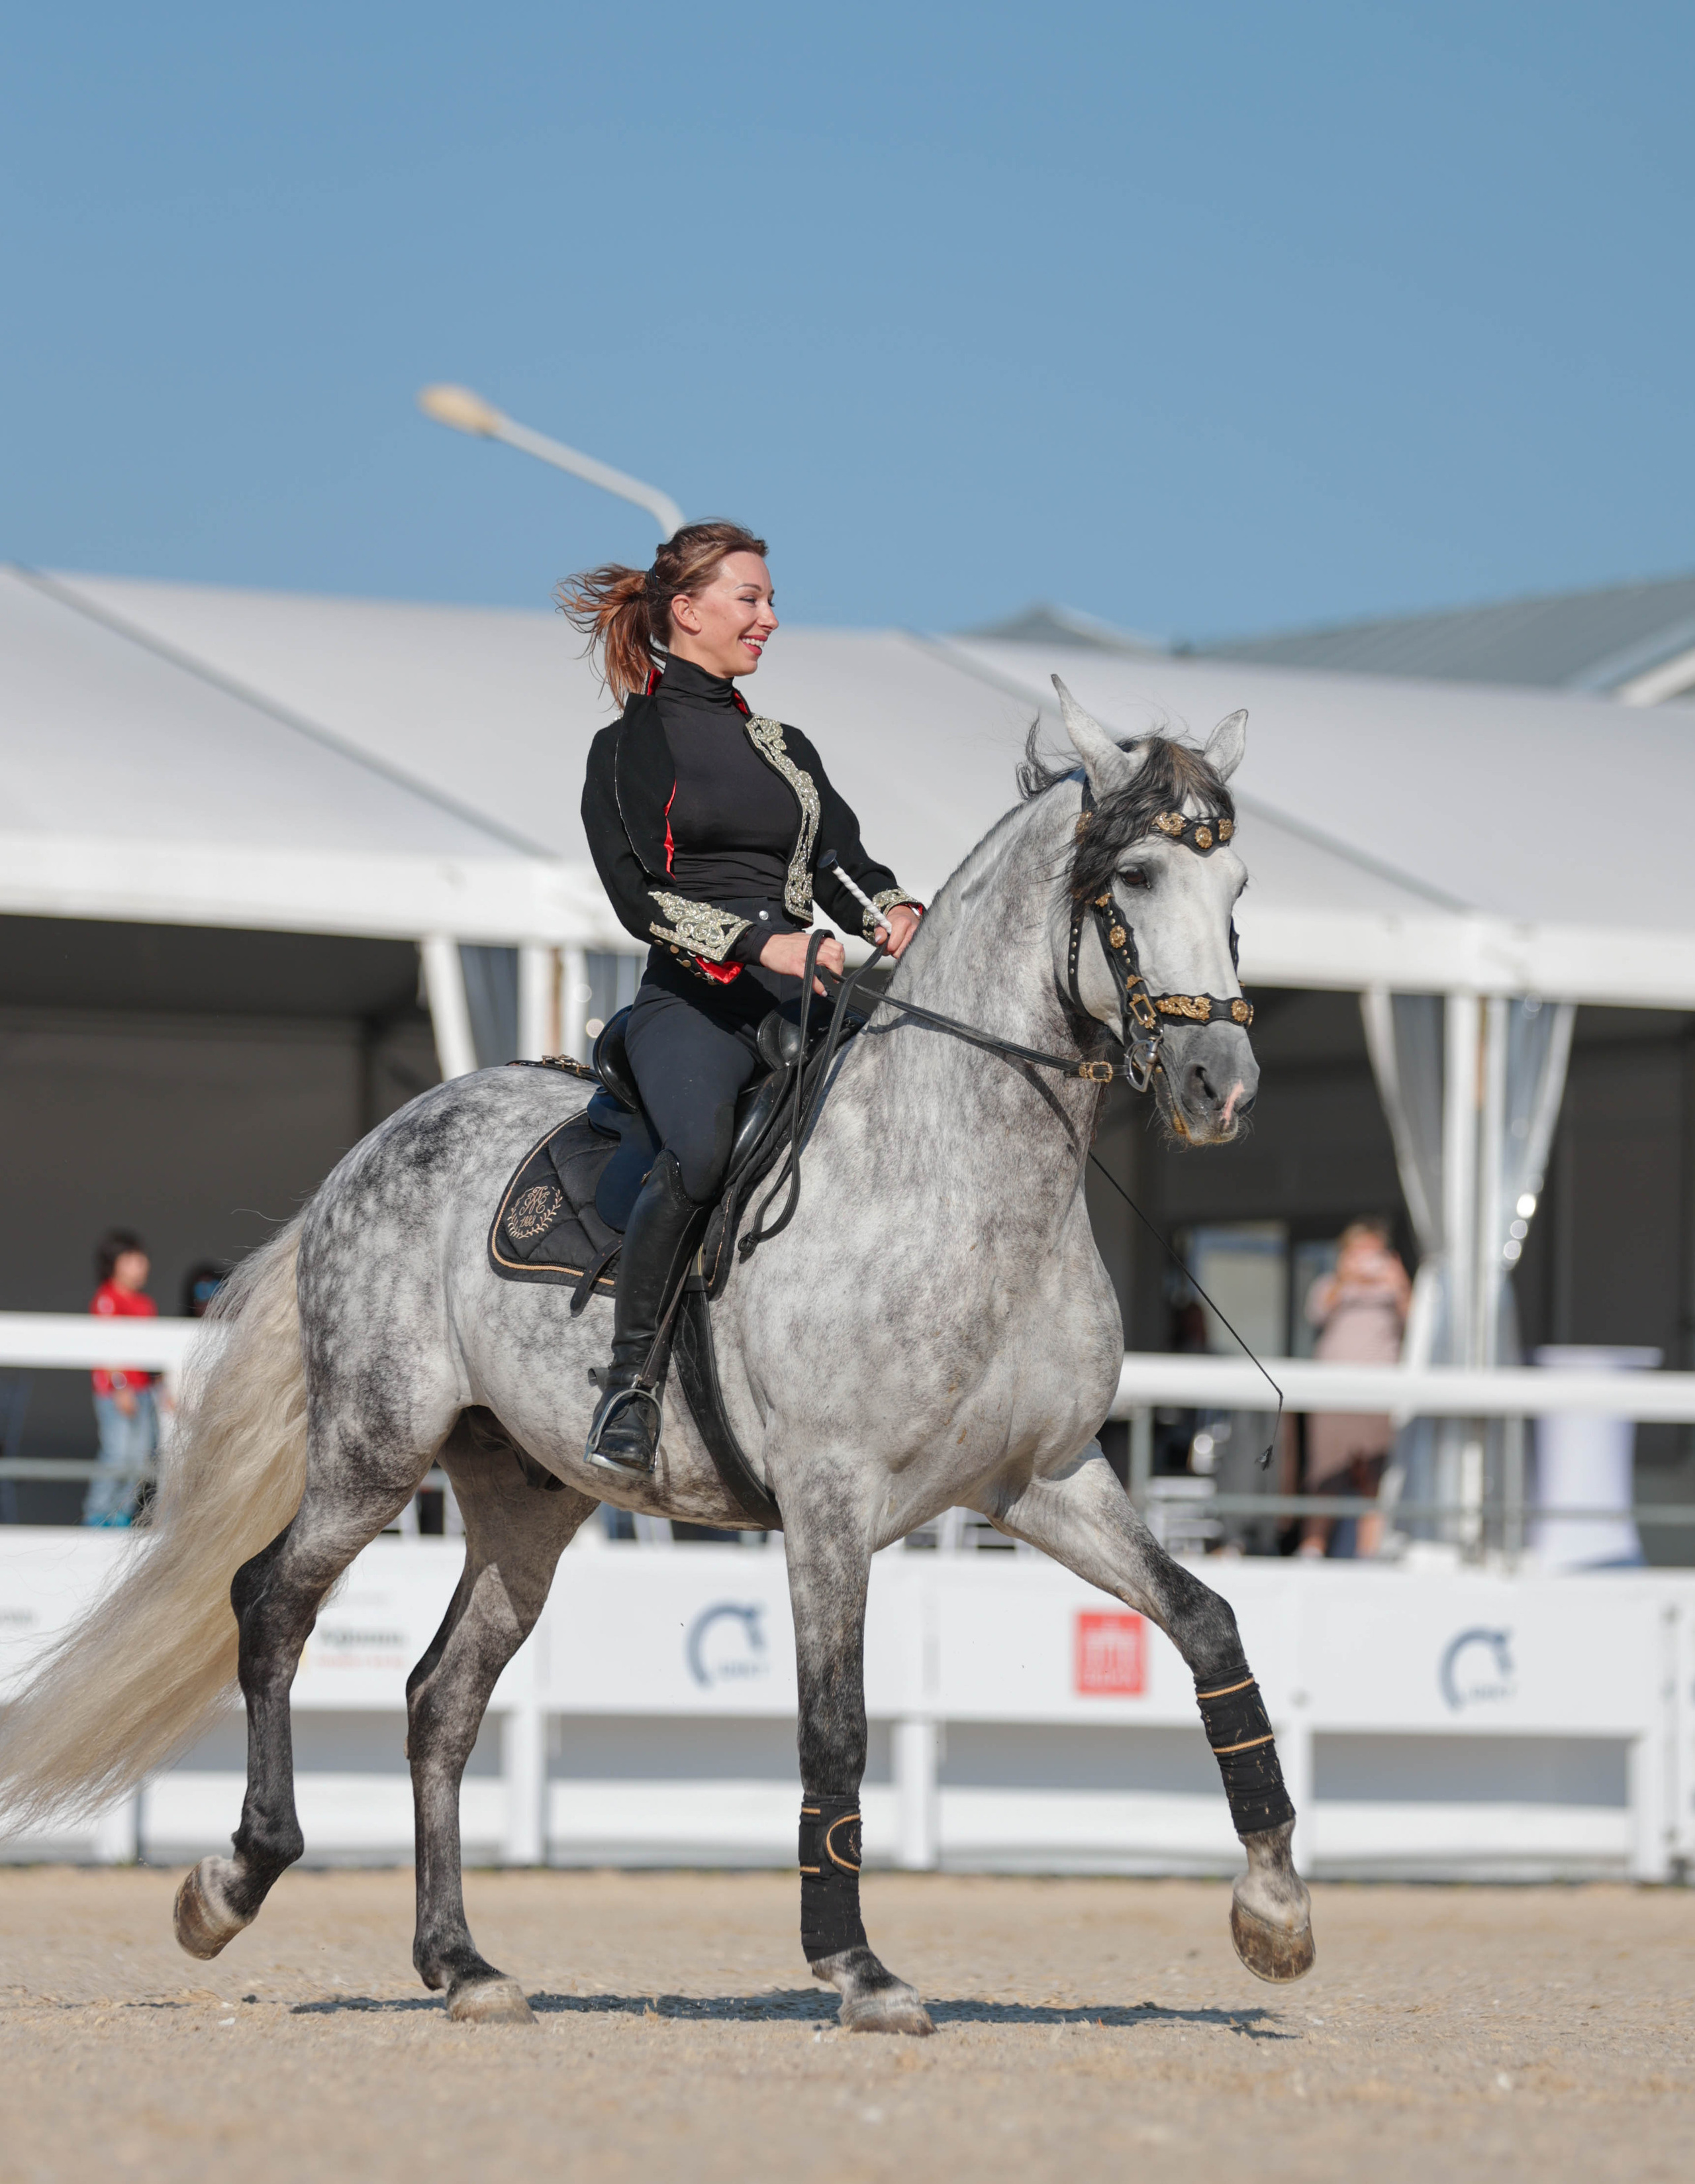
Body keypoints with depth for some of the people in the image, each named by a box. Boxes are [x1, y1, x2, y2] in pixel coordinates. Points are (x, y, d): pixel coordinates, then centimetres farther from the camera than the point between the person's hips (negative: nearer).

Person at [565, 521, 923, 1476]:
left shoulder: (787, 749, 25)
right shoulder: (632, 748, 7)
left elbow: (844, 862, 18)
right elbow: (639, 897, -4)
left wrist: (893, 911, -6)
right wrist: (760, 944, -17)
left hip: (798, 997, 6)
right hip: (690, 1002, -5)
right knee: (699, 1155, -36)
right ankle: (629, 1377, -21)